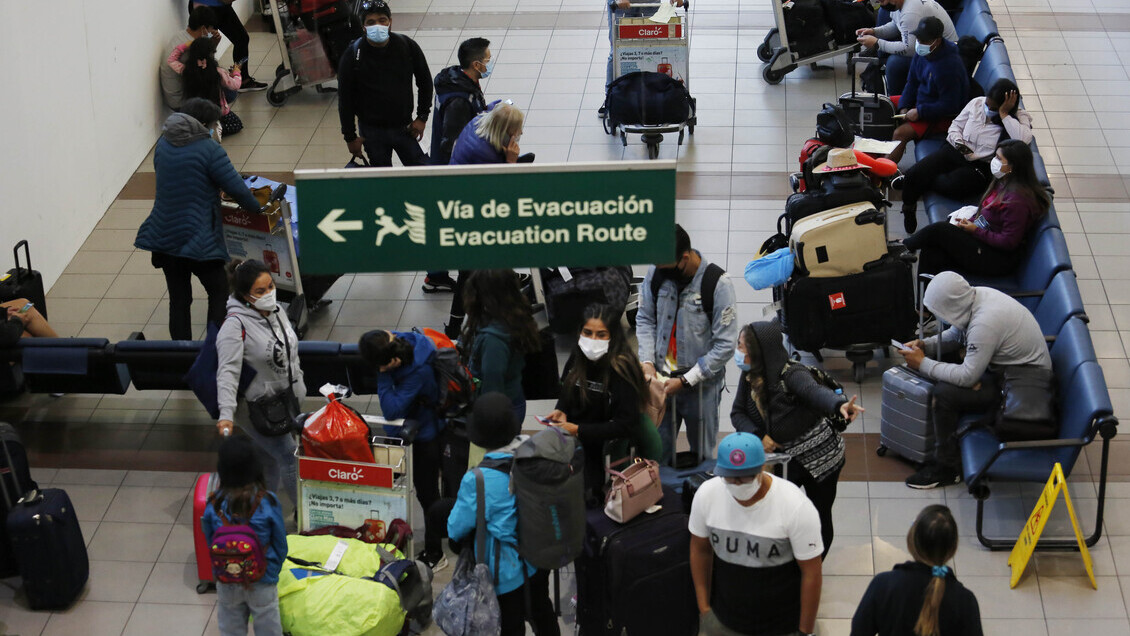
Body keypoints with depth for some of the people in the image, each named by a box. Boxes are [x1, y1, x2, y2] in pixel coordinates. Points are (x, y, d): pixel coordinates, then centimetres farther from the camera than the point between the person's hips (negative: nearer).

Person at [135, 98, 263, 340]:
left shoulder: (163, 145, 7)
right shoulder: (208, 149, -13)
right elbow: (235, 187, -14)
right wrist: (256, 208, 3)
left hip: (163, 236, 6)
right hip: (198, 238, -6)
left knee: (179, 299, 12)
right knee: (219, 293, 11)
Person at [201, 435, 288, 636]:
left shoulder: (213, 505, -16)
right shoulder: (268, 503, -21)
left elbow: (209, 543, -2)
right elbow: (280, 543, -9)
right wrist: (274, 569, 10)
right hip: (262, 580, -2)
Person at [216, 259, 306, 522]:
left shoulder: (275, 310, 2)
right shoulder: (235, 325, -23)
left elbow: (291, 352, 17)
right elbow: (228, 372, -30)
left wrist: (298, 385, 22)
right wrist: (226, 414, -38)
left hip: (285, 399, 8)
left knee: (269, 460, 17)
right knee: (289, 457, -8)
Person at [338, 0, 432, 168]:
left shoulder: (407, 46, -6)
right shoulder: (353, 55, -11)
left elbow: (425, 82, 8)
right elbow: (345, 99, -4)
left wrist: (422, 117, 3)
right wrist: (350, 137, -4)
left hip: (404, 127, 2)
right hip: (372, 131, -2)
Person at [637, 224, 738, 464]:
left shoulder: (718, 284, -16)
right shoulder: (656, 273, -3)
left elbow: (725, 346, -14)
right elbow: (645, 320, 8)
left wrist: (685, 381, -16)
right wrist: (647, 361, -8)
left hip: (702, 385, -3)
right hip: (660, 380, 3)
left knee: (701, 457, 11)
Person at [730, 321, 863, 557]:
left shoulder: (791, 375, -28)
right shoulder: (749, 376, -7)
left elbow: (815, 391, -48)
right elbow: (737, 413, -1)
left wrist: (840, 405, -69)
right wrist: (759, 436, -20)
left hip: (820, 455, -6)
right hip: (788, 457, 6)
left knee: (819, 519, 6)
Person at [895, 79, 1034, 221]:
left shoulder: (1019, 117, -6)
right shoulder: (977, 103, 5)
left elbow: (1024, 140, -27)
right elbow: (956, 125, 15)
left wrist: (1004, 114, -23)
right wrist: (958, 141, -7)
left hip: (980, 165, -4)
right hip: (953, 151, 4)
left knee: (951, 186, -34)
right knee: (914, 174, -19)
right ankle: (907, 212, 10)